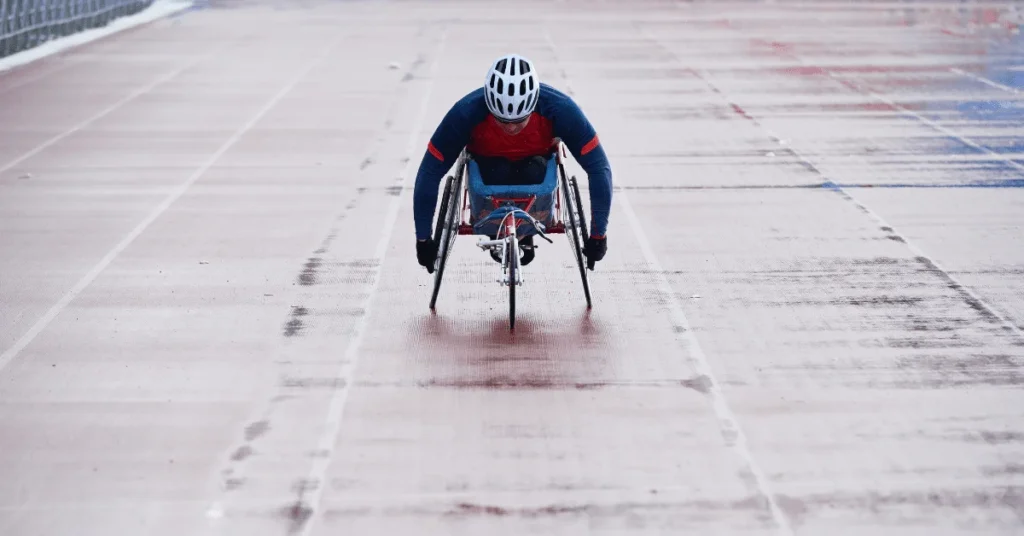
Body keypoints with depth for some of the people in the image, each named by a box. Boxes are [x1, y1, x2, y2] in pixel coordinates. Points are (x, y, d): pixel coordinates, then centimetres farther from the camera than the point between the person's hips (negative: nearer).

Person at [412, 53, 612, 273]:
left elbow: (598, 167, -27)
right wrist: (423, 239, -26)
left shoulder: (560, 109, -33)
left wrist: (598, 235, -28)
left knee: (534, 172, -32)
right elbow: (430, 172, -29)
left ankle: (526, 234, -4)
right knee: (498, 173, -33)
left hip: (536, 159, 0)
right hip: (488, 162, 0)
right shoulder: (466, 112, -35)